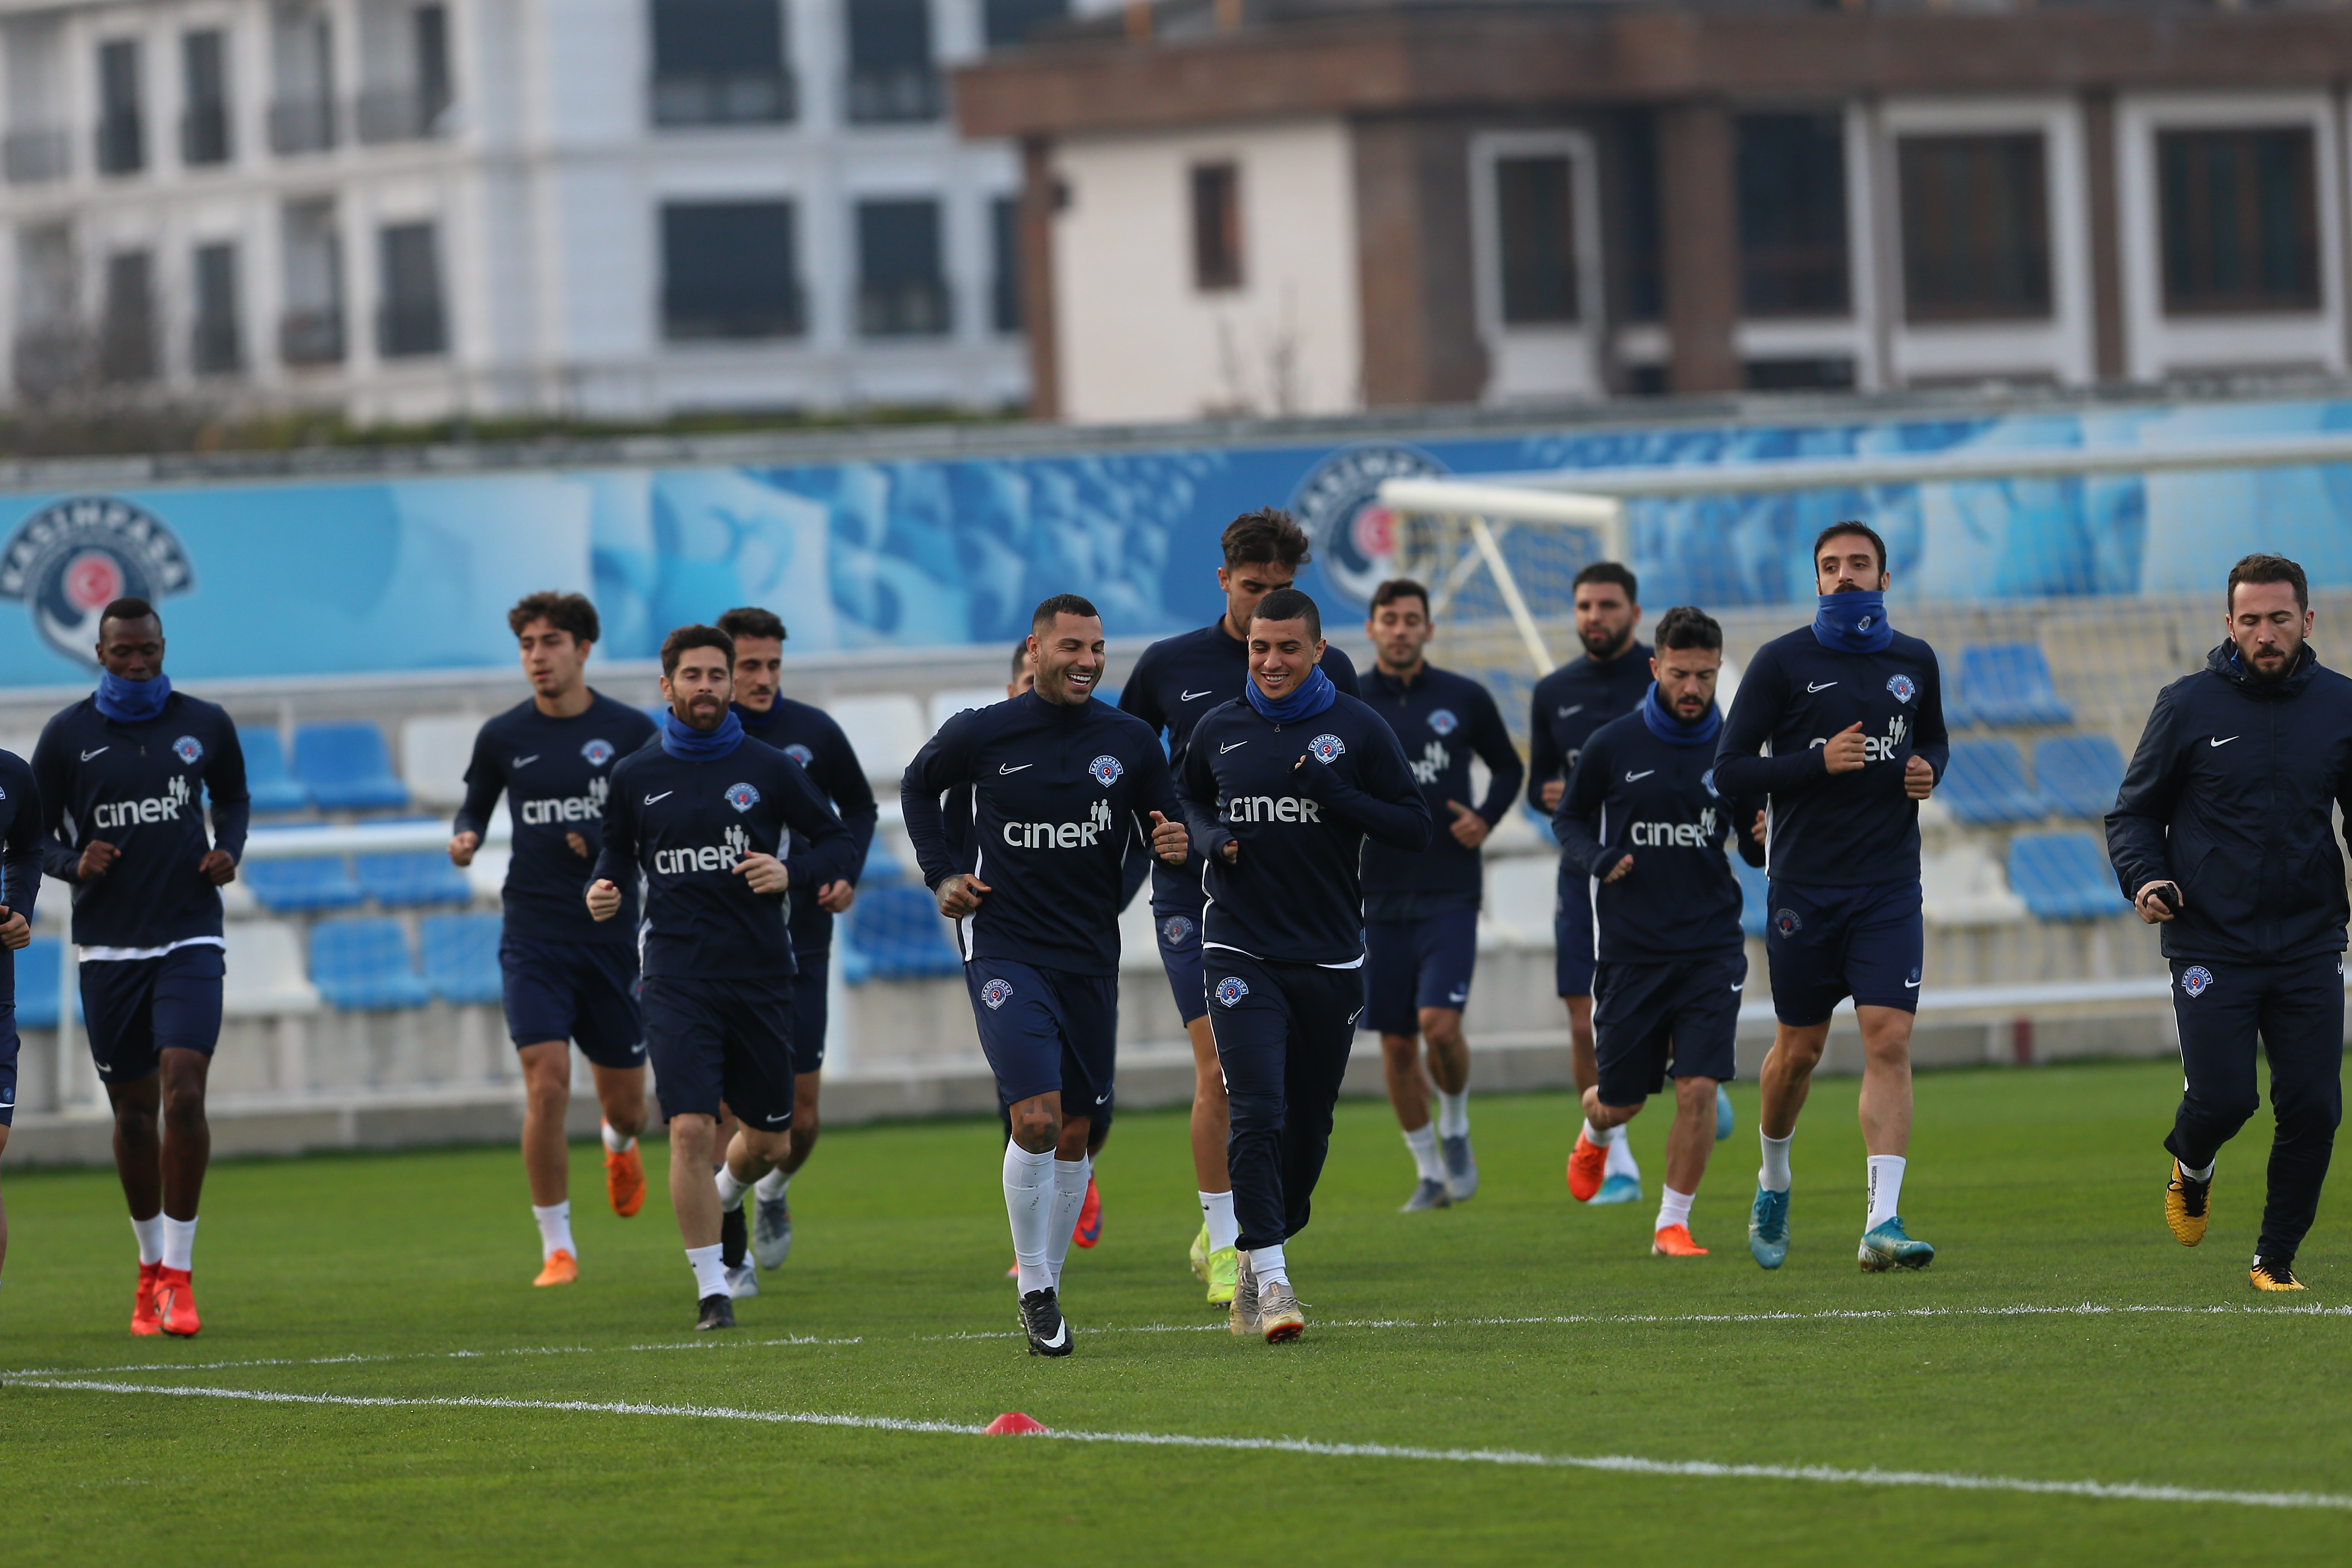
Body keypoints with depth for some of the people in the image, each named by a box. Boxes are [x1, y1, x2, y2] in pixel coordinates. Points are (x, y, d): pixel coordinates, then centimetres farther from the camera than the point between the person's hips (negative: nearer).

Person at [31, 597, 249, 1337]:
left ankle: (178, 1272, -10)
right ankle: (151, 1263, 24)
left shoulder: (205, 725, 4)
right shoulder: (67, 736, 0)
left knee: (184, 1091, -16)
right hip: (109, 944, 1)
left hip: (189, 938, -1)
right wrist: (75, 864, -14)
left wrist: (228, 849, 1)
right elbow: (36, 835, 6)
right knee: (133, 1109, 6)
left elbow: (233, 797, 21)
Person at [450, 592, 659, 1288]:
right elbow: (476, 806, 17)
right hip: (533, 936, 0)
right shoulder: (503, 736, 2)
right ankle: (557, 1248, -6)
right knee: (546, 1085, -16)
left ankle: (620, 1146, 48)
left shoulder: (631, 731, -1)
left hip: (614, 936, 0)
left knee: (625, 1104, 8)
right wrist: (465, 839, -6)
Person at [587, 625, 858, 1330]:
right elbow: (618, 849, 19)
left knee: (770, 1140, 10)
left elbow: (840, 842, 7)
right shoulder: (636, 777, 4)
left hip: (759, 973, 1)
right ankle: (711, 1288, -5)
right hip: (676, 975, -1)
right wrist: (605, 888, -3)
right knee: (691, 1130, -15)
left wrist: (791, 874, -12)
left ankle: (723, 1196, 47)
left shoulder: (769, 769, 1)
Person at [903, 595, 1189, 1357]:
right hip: (1005, 946, -3)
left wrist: (1177, 847, -14)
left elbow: (1166, 831, 10)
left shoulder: (1130, 743, 2)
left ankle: (1049, 1284, 22)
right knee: (1037, 1117, -17)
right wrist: (943, 874, 5)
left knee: (1075, 1134, 8)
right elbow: (918, 787, 16)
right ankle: (1035, 1293, -5)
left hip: (1091, 957, 3)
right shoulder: (981, 735, -3)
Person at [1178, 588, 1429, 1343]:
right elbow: (1188, 801, 24)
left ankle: (1263, 1254, 28)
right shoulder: (1218, 730, 5)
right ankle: (1269, 1280, -17)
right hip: (1242, 955, -1)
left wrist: (1337, 797, -16)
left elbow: (1415, 829, -1)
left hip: (1330, 960, 1)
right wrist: (1212, 838, 1)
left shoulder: (1358, 729, 0)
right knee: (1257, 1112, -15)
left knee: (1308, 1125, 8)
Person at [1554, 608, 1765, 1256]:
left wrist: (1766, 839, -13)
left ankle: (1673, 1224, 3)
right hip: (1630, 951, 0)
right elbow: (1569, 820, 11)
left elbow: (1752, 847, 10)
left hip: (1711, 947, 0)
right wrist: (1597, 859, -9)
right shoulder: (1611, 746, -3)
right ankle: (1595, 1133, 46)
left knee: (1699, 1088, -13)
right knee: (1620, 1101, 8)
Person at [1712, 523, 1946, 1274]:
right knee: (1798, 1050, 8)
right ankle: (1774, 1183, 36)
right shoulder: (1783, 662, -3)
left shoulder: (1915, 662, 8)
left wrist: (1929, 770, 3)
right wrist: (1818, 762, -17)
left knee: (1889, 1042, -12)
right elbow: (1729, 769, -5)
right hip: (1804, 887, -2)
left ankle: (1883, 1224, -17)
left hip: (1889, 888, 2)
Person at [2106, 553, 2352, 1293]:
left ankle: (2277, 1258, 12)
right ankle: (2191, 1168, 24)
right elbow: (2135, 811, 7)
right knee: (2222, 1099, -12)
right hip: (2212, 946, -2)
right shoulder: (2188, 705, -1)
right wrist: (2145, 877, -12)